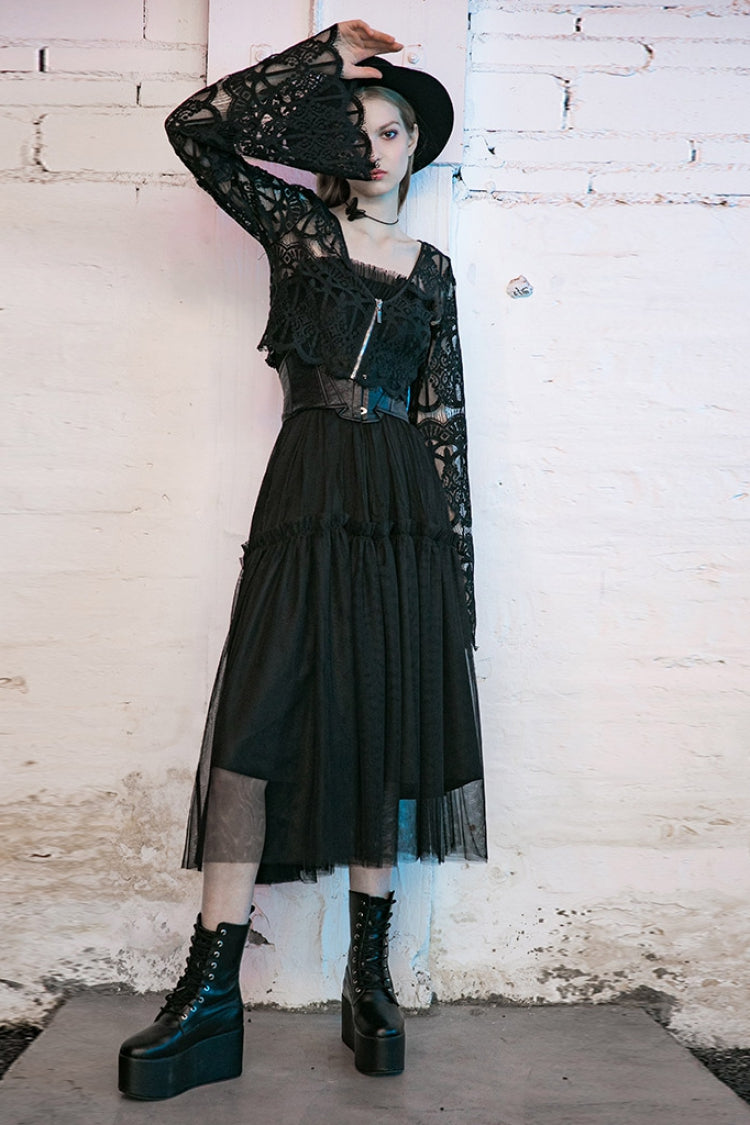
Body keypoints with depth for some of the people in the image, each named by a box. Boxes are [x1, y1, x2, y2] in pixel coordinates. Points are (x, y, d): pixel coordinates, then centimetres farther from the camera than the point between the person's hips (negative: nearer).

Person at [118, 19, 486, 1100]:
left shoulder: (433, 268, 17)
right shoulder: (297, 224, 12)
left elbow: (445, 413, 13)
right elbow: (196, 128, 2)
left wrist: (457, 553, 6)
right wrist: (325, 54, 5)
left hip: (407, 501, 2)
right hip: (308, 492, -2)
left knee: (387, 722, 1)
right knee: (259, 715, -10)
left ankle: (369, 975, 12)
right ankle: (212, 989, -4)